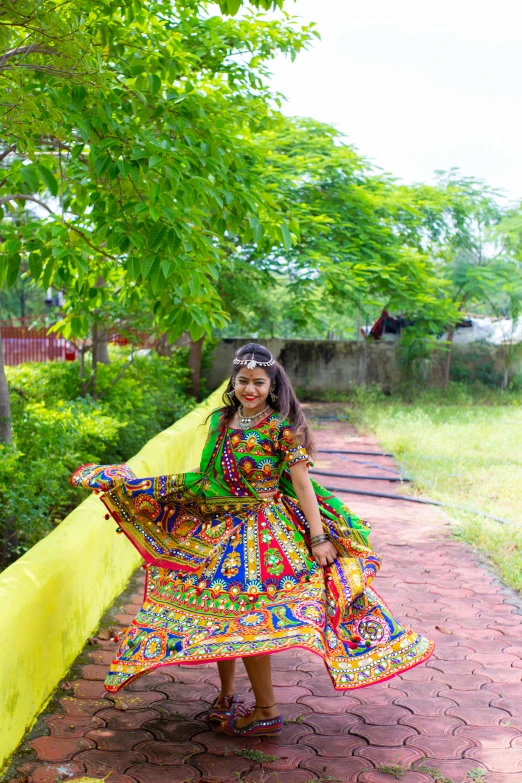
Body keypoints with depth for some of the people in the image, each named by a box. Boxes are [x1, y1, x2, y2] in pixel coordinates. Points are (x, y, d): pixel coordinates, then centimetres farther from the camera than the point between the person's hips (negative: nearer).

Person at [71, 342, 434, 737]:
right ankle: (226, 696, 27)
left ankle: (267, 711, 8)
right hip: (221, 527, 6)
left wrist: (318, 537, -17)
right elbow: (209, 476, 15)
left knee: (244, 616, -5)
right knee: (218, 610, 10)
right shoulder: (222, 420, 6)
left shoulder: (283, 427, -11)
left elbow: (302, 483, -13)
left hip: (265, 529, -6)